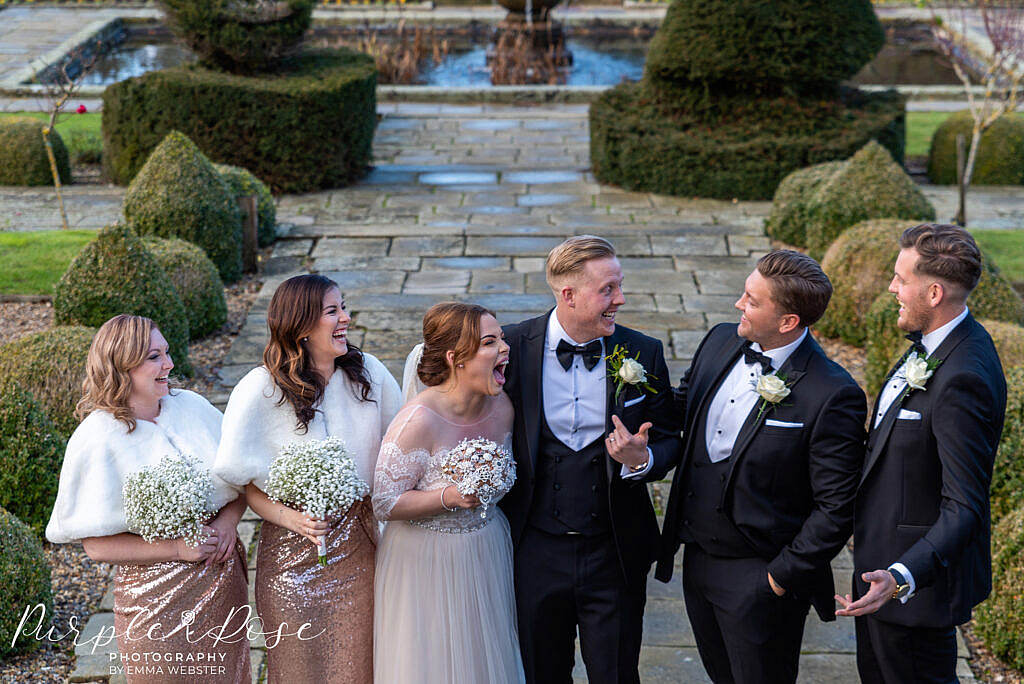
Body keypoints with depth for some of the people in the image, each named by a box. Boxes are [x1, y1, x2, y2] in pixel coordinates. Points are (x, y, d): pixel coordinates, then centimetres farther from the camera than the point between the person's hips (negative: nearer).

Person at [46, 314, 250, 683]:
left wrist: (228, 520, -11)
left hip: (224, 580, 5)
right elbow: (96, 545, -15)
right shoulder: (98, 439, -15)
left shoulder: (191, 405, 0)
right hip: (157, 596, -5)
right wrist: (177, 548, -21)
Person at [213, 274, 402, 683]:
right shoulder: (261, 390, -14)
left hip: (359, 549, 3)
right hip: (294, 550, -3)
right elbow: (240, 478, -10)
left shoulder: (368, 373, -3)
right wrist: (289, 517, -23)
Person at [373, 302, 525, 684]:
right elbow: (384, 504, -21)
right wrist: (450, 497, -31)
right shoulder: (419, 420, -26)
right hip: (426, 564, -6)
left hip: (486, 556, 6)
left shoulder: (503, 407, -6)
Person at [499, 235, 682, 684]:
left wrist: (642, 460, -20)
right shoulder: (512, 348, -10)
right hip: (536, 553, 0)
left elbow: (669, 440, 2)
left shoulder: (643, 354, -6)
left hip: (614, 557, 1)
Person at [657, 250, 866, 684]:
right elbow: (682, 408, 16)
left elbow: (836, 508, -18)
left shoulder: (833, 396, -22)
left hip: (760, 580, -7)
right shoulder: (720, 342, -1)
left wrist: (781, 576, -15)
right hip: (698, 561, 7)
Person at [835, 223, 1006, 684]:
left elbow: (965, 508, -31)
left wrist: (901, 578, -43)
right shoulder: (935, 344, 0)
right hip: (881, 557, 10)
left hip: (919, 570, -10)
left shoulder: (963, 380, -31)